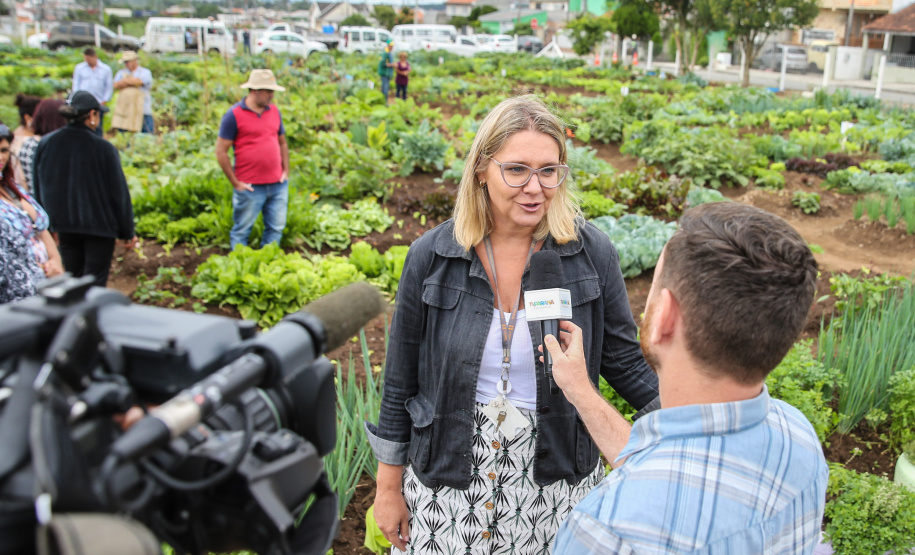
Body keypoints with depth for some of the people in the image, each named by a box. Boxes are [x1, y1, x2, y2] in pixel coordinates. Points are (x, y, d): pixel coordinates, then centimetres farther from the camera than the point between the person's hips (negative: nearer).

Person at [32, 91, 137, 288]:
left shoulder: (45, 144, -3)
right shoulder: (104, 148, -17)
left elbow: (39, 190, 7)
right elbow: (119, 194, -11)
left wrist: (49, 223, 19)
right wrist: (127, 233, -2)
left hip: (63, 224, 5)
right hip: (100, 225, -5)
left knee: (73, 278, 19)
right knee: (94, 284, 4)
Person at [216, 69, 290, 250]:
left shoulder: (274, 111, 9)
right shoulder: (234, 115, -9)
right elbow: (221, 151, -8)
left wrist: (286, 171, 11)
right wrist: (235, 183, -9)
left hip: (277, 185, 6)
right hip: (250, 187, -5)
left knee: (276, 228, 11)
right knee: (242, 231, 5)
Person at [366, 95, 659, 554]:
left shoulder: (592, 253, -10)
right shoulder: (431, 257, -10)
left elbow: (623, 361, -1)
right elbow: (401, 379, -2)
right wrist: (389, 485, 3)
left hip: (557, 478, 0)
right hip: (448, 477, 0)